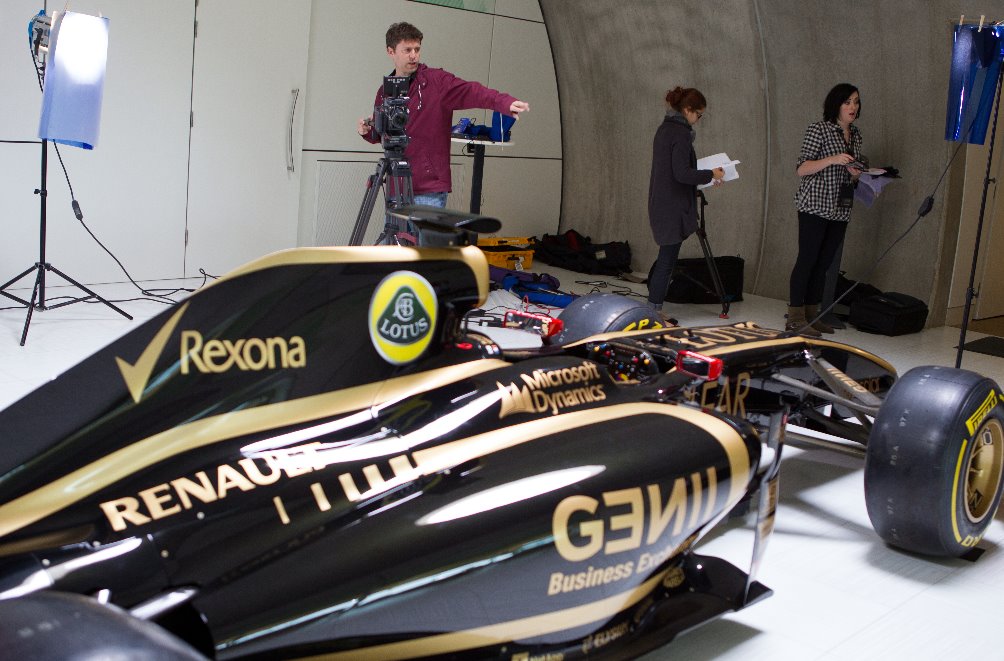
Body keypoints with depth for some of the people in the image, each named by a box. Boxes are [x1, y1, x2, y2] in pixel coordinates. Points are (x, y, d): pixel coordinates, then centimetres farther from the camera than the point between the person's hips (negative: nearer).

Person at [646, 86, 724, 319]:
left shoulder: (664, 128, 13)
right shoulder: (681, 133, -16)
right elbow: (682, 174, -21)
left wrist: (704, 175, 20)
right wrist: (711, 174, -8)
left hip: (660, 204, 9)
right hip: (673, 207, -9)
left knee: (665, 258, 14)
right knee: (667, 259, -3)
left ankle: (654, 310, 18)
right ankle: (654, 311, 1)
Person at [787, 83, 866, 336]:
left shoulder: (855, 134, 16)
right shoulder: (819, 129, -6)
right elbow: (801, 168, -11)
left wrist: (856, 173, 2)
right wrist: (832, 159, -23)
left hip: (841, 209, 7)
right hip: (815, 205, -7)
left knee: (824, 262, 8)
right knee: (807, 259, -6)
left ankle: (811, 315, 14)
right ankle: (795, 318, -3)